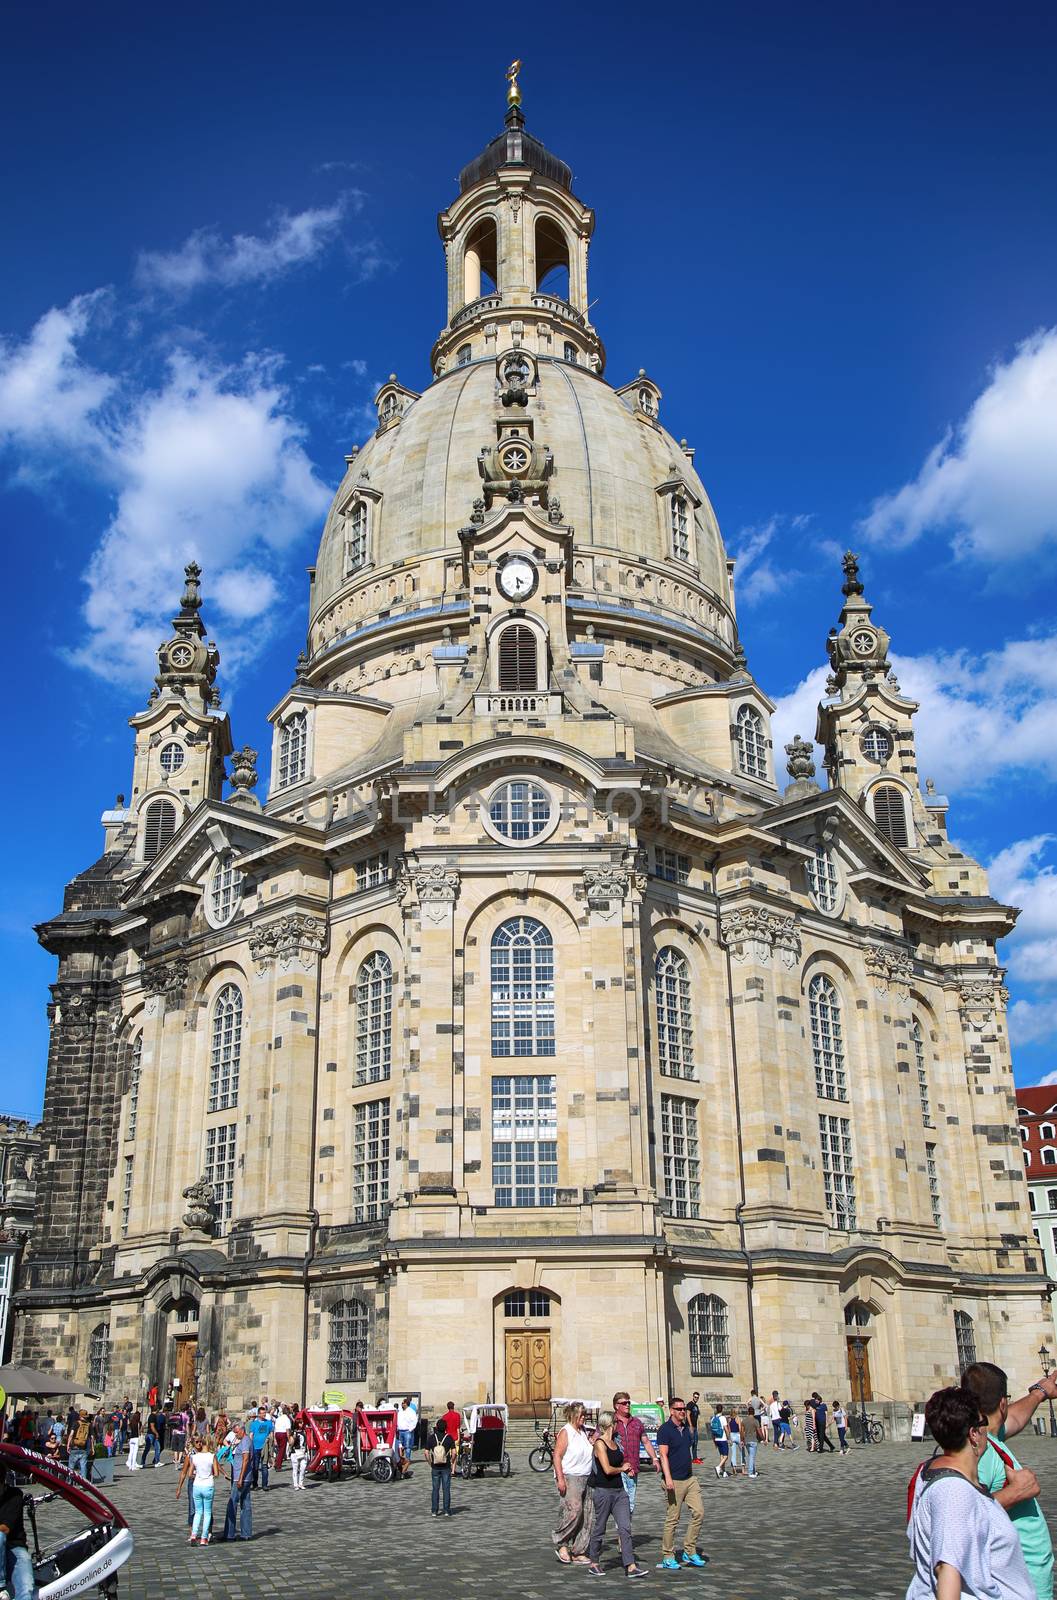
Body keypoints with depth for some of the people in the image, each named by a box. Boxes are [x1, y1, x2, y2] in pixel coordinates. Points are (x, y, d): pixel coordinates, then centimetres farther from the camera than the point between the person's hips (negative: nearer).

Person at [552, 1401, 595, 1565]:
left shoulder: (583, 1432, 16)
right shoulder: (566, 1432, -7)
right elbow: (557, 1456, -14)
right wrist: (560, 1478, -20)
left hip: (585, 1478, 8)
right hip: (569, 1477, -8)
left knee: (588, 1515, 3)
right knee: (574, 1509, -23)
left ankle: (578, 1552, 10)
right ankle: (561, 1543, -6)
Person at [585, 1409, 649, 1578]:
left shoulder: (615, 1442, 12)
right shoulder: (600, 1444, -13)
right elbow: (607, 1469, -19)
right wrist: (622, 1468, -4)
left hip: (619, 1490, 7)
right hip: (603, 1490, -7)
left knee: (625, 1528, -2)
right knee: (600, 1528, 5)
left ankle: (630, 1566, -5)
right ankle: (593, 1563, 21)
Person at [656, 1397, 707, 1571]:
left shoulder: (685, 1428, 14)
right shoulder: (665, 1429, -10)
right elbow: (663, 1455, -17)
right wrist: (668, 1478, -26)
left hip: (690, 1479, 8)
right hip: (675, 1481, -8)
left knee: (699, 1513, 1)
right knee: (672, 1519, -2)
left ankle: (689, 1552, 11)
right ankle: (667, 1557, 9)